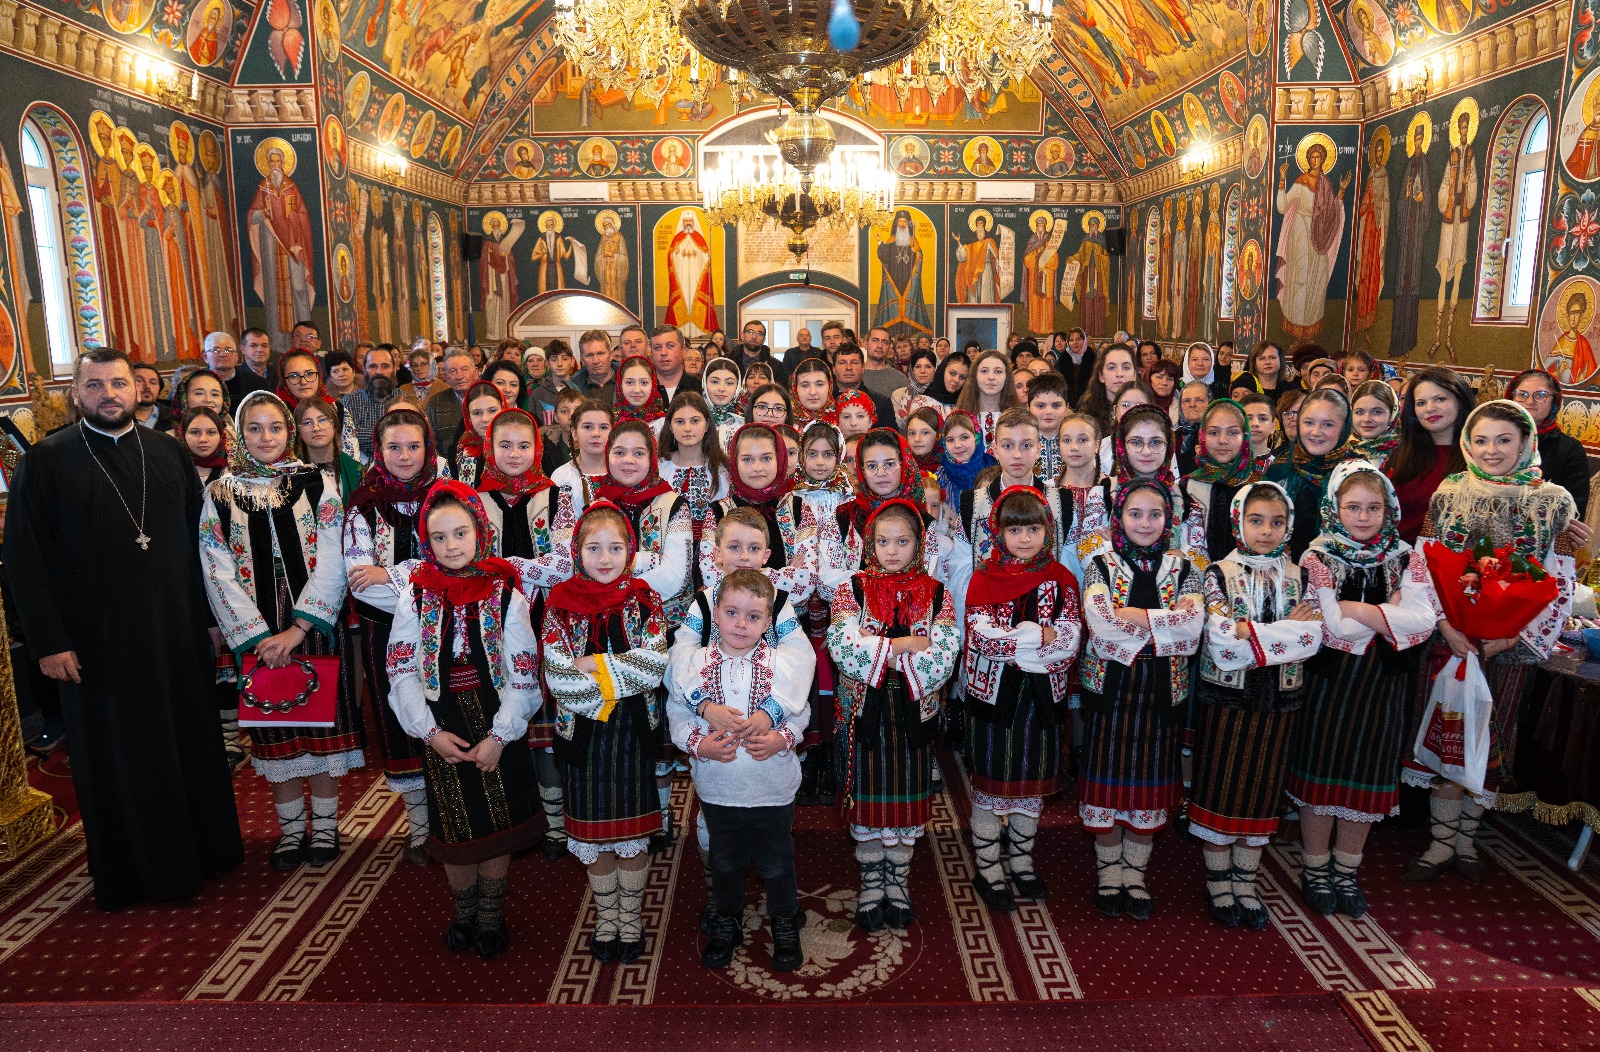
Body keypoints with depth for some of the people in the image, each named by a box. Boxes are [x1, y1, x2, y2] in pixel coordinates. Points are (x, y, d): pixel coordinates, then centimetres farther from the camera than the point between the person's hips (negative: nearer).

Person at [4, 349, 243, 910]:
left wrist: (211, 617, 3)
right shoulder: (46, 461, -3)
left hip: (178, 633, 3)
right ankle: (131, 872, 27)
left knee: (193, 743, 12)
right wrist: (48, 641, -10)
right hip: (99, 643, -3)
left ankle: (204, 851, 31)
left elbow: (197, 540, 6)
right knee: (117, 756, 10)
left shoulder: (170, 453, 6)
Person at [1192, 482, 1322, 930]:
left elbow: (1313, 635, -11)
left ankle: (1245, 883, 25)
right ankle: (1218, 883, 20)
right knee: (1220, 788, 4)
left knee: (1262, 791, 11)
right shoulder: (1220, 573, -5)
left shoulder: (1299, 576, 4)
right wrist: (1286, 629, -15)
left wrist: (1249, 631, -19)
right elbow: (1221, 641, -18)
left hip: (1279, 700, 3)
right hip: (1226, 696, -3)